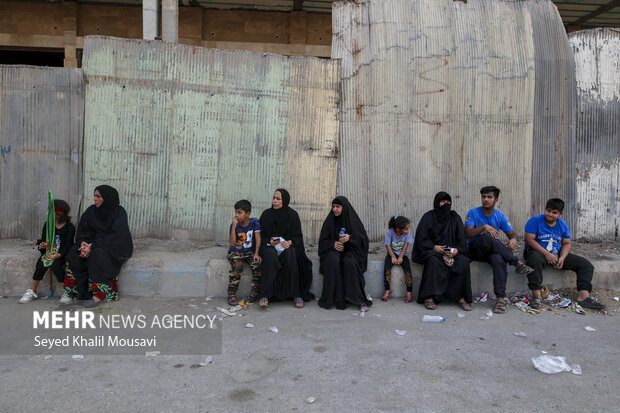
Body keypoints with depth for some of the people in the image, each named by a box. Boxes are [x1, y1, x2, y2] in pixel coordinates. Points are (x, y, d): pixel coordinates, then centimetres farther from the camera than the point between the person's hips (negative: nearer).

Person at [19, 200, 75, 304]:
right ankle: (32, 291, -9)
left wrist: (58, 255, -30)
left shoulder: (70, 227, -8)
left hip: (62, 254, -4)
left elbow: (67, 245, -13)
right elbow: (43, 240, 9)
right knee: (42, 264, -24)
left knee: (54, 264, -31)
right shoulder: (47, 225, 5)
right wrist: (42, 245, -17)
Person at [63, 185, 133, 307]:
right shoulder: (91, 211, 6)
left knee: (98, 255, -35)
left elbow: (116, 236, -20)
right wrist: (83, 243, -17)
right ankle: (71, 292, -12)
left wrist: (93, 246, -25)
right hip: (94, 243, 6)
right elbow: (82, 230, 6)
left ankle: (99, 295, -28)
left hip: (115, 247, -6)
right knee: (73, 253, -18)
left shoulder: (119, 212, -12)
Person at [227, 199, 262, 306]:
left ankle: (254, 293, -10)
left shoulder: (254, 222, -4)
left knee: (258, 265, -27)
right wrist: (234, 227, -22)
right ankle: (231, 294, -21)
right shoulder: (234, 225, -6)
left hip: (250, 252, 1)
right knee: (237, 266, -32)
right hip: (236, 252, -1)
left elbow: (258, 239, -9)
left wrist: (256, 253, -20)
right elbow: (232, 243, -16)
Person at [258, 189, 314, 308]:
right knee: (271, 256, -35)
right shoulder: (266, 214, 5)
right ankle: (265, 295, -37)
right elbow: (261, 235, 6)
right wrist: (270, 241, -14)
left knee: (290, 255, -35)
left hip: (288, 245, 0)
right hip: (269, 246, 0)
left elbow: (298, 236, 2)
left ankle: (297, 295, -29)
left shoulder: (292, 215, 3)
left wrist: (290, 242, -18)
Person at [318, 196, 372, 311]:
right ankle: (337, 298, -28)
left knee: (350, 262, -35)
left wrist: (350, 238, -22)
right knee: (333, 261, -34)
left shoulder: (353, 219, 1)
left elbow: (363, 238, -3)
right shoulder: (330, 221, 6)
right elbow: (323, 241, 7)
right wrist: (333, 244, -14)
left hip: (350, 249, -1)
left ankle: (360, 299, -26)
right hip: (333, 250, 2)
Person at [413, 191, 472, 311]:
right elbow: (421, 239, -4)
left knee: (463, 263, -27)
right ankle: (429, 297, -31)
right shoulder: (428, 217, 1)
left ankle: (461, 298, -20)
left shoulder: (455, 218, 10)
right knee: (433, 261, -36)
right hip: (431, 251, -3)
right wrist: (434, 247, -18)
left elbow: (462, 240, 6)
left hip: (452, 251, 3)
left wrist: (456, 250, -14)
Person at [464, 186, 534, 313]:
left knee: (498, 259, -37)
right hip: (475, 249, -2)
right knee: (487, 237, -37)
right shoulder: (473, 212, 0)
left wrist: (513, 240, -18)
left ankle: (501, 298, -37)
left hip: (493, 251, 2)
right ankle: (517, 263, -25)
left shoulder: (500, 216, 9)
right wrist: (484, 227, -26)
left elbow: (512, 233, 8)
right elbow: (468, 234, -10)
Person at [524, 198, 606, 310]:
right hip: (537, 251, -6)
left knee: (586, 265, -7)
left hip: (557, 253, 6)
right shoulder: (535, 221, -7)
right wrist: (546, 254, -21)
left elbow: (567, 244, 10)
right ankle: (536, 295, -42)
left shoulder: (562, 224, 9)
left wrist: (562, 258, -11)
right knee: (535, 260, -44)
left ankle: (584, 296, -19)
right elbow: (529, 240, -14)